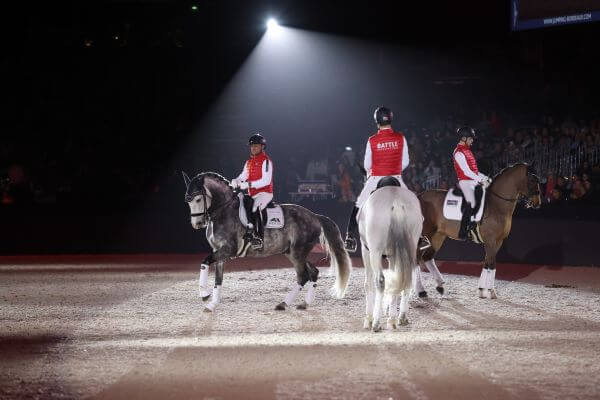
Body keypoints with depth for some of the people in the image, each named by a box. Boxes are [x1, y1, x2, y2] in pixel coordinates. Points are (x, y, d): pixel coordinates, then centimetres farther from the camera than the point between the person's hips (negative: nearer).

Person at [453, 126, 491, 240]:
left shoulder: (466, 150, 17)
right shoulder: (459, 153, -13)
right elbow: (467, 172, -19)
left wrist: (485, 178, 10)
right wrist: (481, 180, -19)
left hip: (473, 181, 10)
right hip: (465, 182, -10)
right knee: (471, 204, -22)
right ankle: (462, 233, -20)